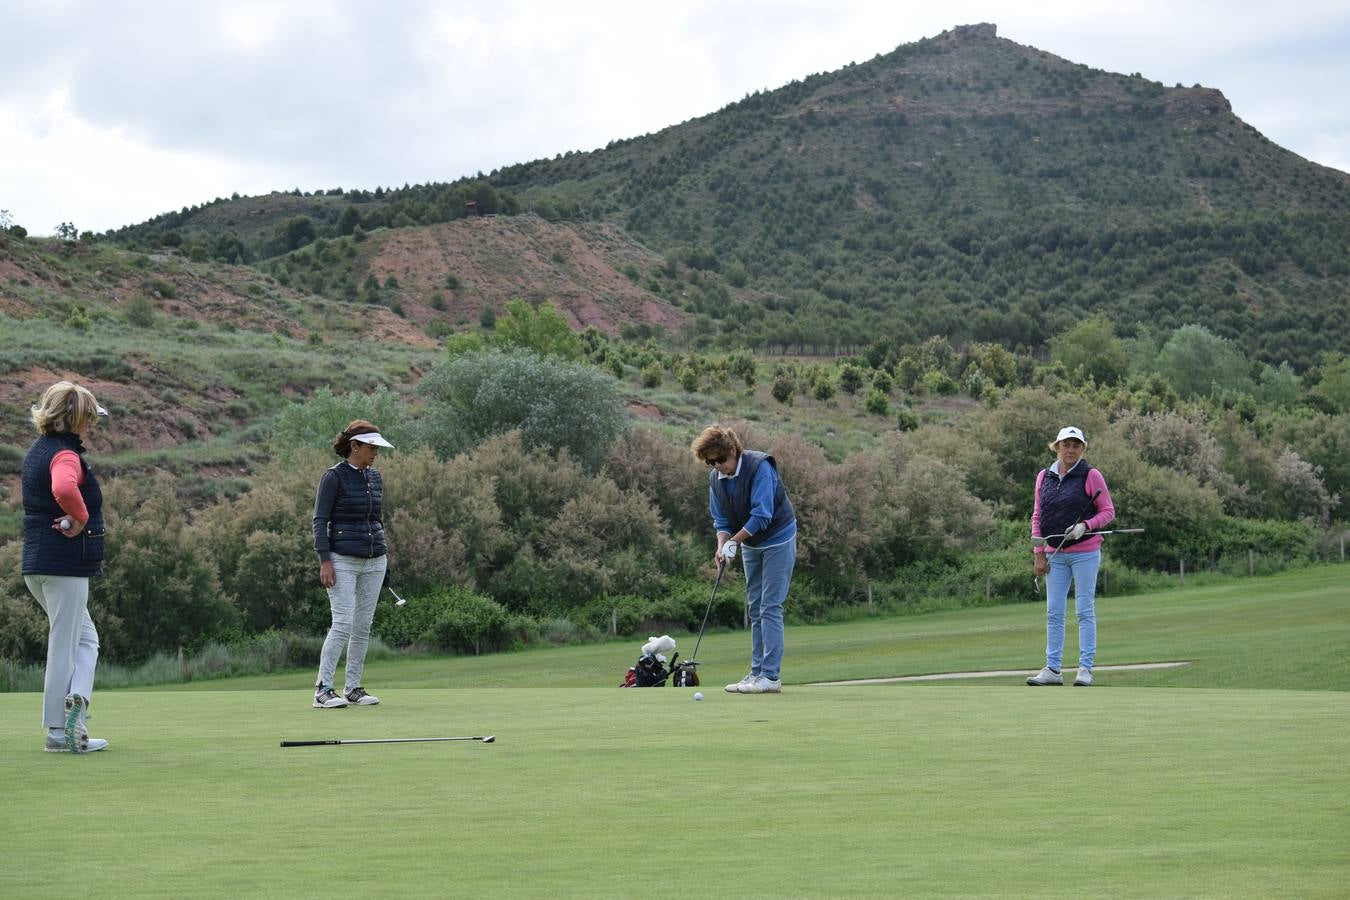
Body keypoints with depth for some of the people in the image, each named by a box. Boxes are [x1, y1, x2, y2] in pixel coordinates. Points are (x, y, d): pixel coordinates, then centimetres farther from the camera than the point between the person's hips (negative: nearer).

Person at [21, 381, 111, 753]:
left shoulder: (37, 451, 13)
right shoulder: (65, 455, -17)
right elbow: (64, 489, -40)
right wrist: (81, 519, -22)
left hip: (37, 563, 9)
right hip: (65, 562, -9)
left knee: (85, 639, 18)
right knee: (64, 648, -2)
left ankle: (75, 700, 5)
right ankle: (58, 732, 0)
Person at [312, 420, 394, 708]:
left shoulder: (375, 477, 12)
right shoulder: (334, 477, -7)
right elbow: (320, 520, -9)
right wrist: (325, 562, -16)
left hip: (374, 560, 6)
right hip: (343, 561, -6)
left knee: (363, 625, 6)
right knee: (343, 624, -13)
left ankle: (353, 687, 12)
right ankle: (323, 689, -9)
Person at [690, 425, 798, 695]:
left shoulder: (760, 467, -24)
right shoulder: (715, 479, -2)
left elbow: (762, 515, -28)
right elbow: (721, 521, 2)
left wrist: (733, 542, -23)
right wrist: (722, 546, -17)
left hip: (777, 540, -7)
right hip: (750, 545, 7)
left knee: (770, 607, -12)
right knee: (755, 609, 8)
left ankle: (771, 676, -14)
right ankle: (757, 673, 12)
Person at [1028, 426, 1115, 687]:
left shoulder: (1091, 476, -4)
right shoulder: (1044, 477, 9)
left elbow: (1108, 511, -2)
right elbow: (1037, 516, 12)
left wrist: (1085, 525, -18)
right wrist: (1038, 553, 6)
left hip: (1085, 553, -4)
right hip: (1055, 555, 4)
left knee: (1085, 611, -2)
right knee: (1053, 613, 3)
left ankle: (1085, 668, 1)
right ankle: (1052, 669, 6)